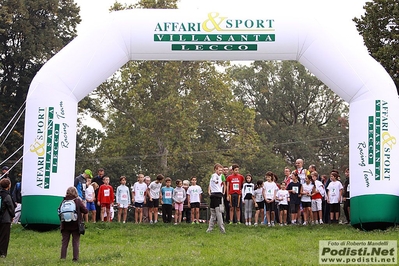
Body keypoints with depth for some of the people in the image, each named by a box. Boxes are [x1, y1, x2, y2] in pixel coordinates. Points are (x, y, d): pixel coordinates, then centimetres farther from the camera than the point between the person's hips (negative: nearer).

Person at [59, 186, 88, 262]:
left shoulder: (64, 201, -4)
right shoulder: (78, 201, -9)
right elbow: (85, 211, -7)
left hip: (65, 225, 2)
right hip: (75, 225, -2)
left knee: (64, 242, 10)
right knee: (75, 242, 5)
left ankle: (63, 257, 8)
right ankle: (75, 258, 1)